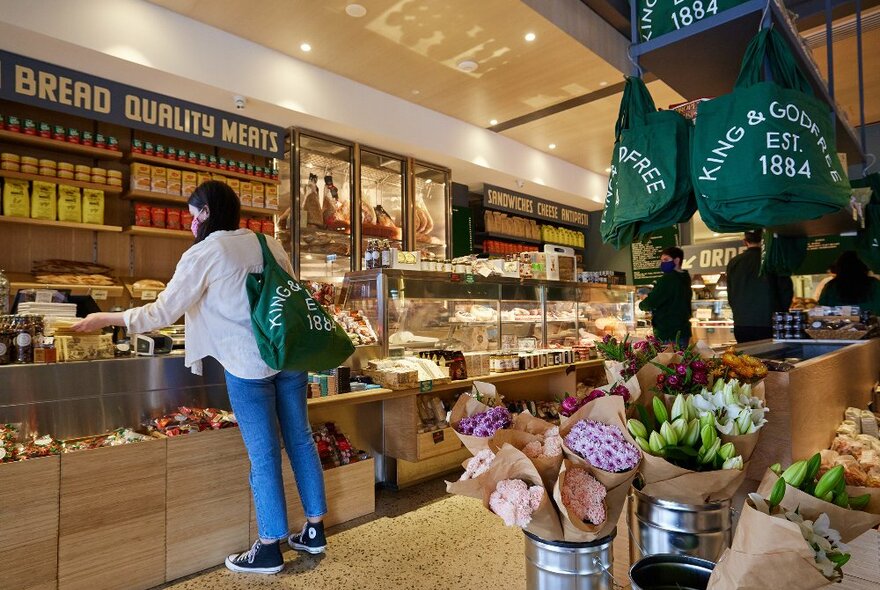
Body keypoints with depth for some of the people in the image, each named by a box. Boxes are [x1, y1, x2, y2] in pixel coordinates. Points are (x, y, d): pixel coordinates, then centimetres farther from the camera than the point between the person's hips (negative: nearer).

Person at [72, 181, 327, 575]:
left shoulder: (203, 254, -7)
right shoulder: (268, 243, 9)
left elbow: (163, 312, -4)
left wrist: (105, 319, 9)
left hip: (249, 363, -6)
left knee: (263, 454, 4)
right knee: (300, 439, 13)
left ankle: (269, 549, 19)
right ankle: (315, 530, 26)